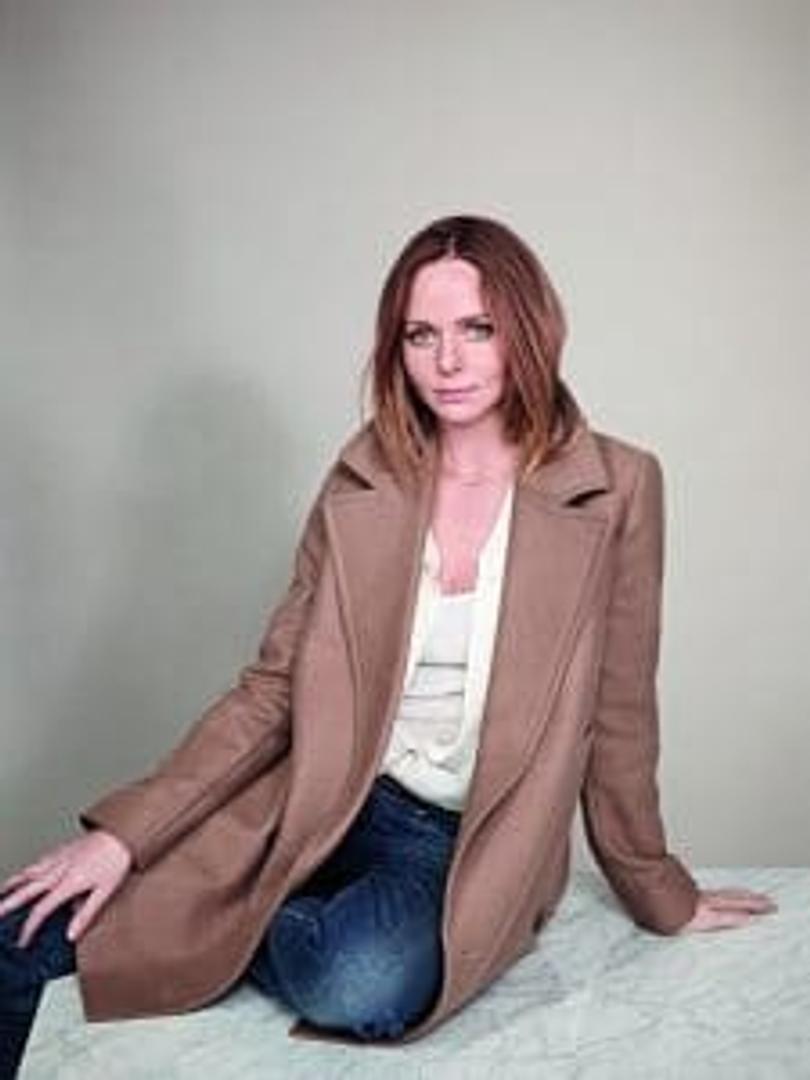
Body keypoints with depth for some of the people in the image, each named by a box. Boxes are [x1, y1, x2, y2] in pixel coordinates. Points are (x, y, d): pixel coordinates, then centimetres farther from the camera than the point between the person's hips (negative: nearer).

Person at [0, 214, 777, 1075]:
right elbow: (272, 689, -1)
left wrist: (661, 898, 10)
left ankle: (223, 937, -3)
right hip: (328, 802, 1)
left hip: (471, 841, 0)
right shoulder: (361, 482, -1)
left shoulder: (615, 488, -9)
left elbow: (616, 723, 0)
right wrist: (122, 833, -10)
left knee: (366, 986, -33)